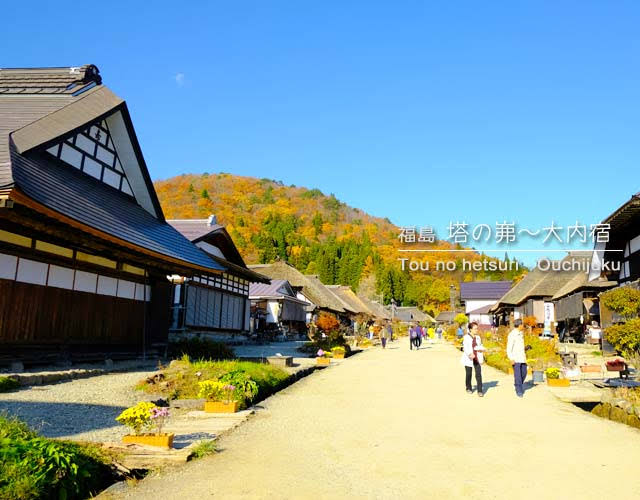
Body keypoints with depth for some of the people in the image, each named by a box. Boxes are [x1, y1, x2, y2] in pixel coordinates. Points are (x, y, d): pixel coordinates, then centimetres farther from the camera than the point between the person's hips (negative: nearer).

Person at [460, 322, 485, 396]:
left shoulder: (478, 337, 8)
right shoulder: (466, 337, -6)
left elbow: (481, 347, 18)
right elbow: (465, 347, -16)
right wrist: (470, 354, -33)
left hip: (477, 359, 3)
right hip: (469, 359, -3)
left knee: (479, 374, -6)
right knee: (468, 374, 8)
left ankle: (480, 391, -3)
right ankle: (468, 388, 28)